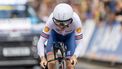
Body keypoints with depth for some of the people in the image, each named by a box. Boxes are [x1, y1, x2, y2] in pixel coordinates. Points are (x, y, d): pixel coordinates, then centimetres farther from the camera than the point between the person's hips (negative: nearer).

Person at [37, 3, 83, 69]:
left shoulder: (76, 20, -38)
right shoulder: (51, 20, -39)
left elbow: (79, 43, -34)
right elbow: (41, 42, -37)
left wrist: (75, 56, -53)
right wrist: (42, 57, -52)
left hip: (70, 36, 0)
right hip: (55, 34, 0)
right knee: (51, 63, -20)